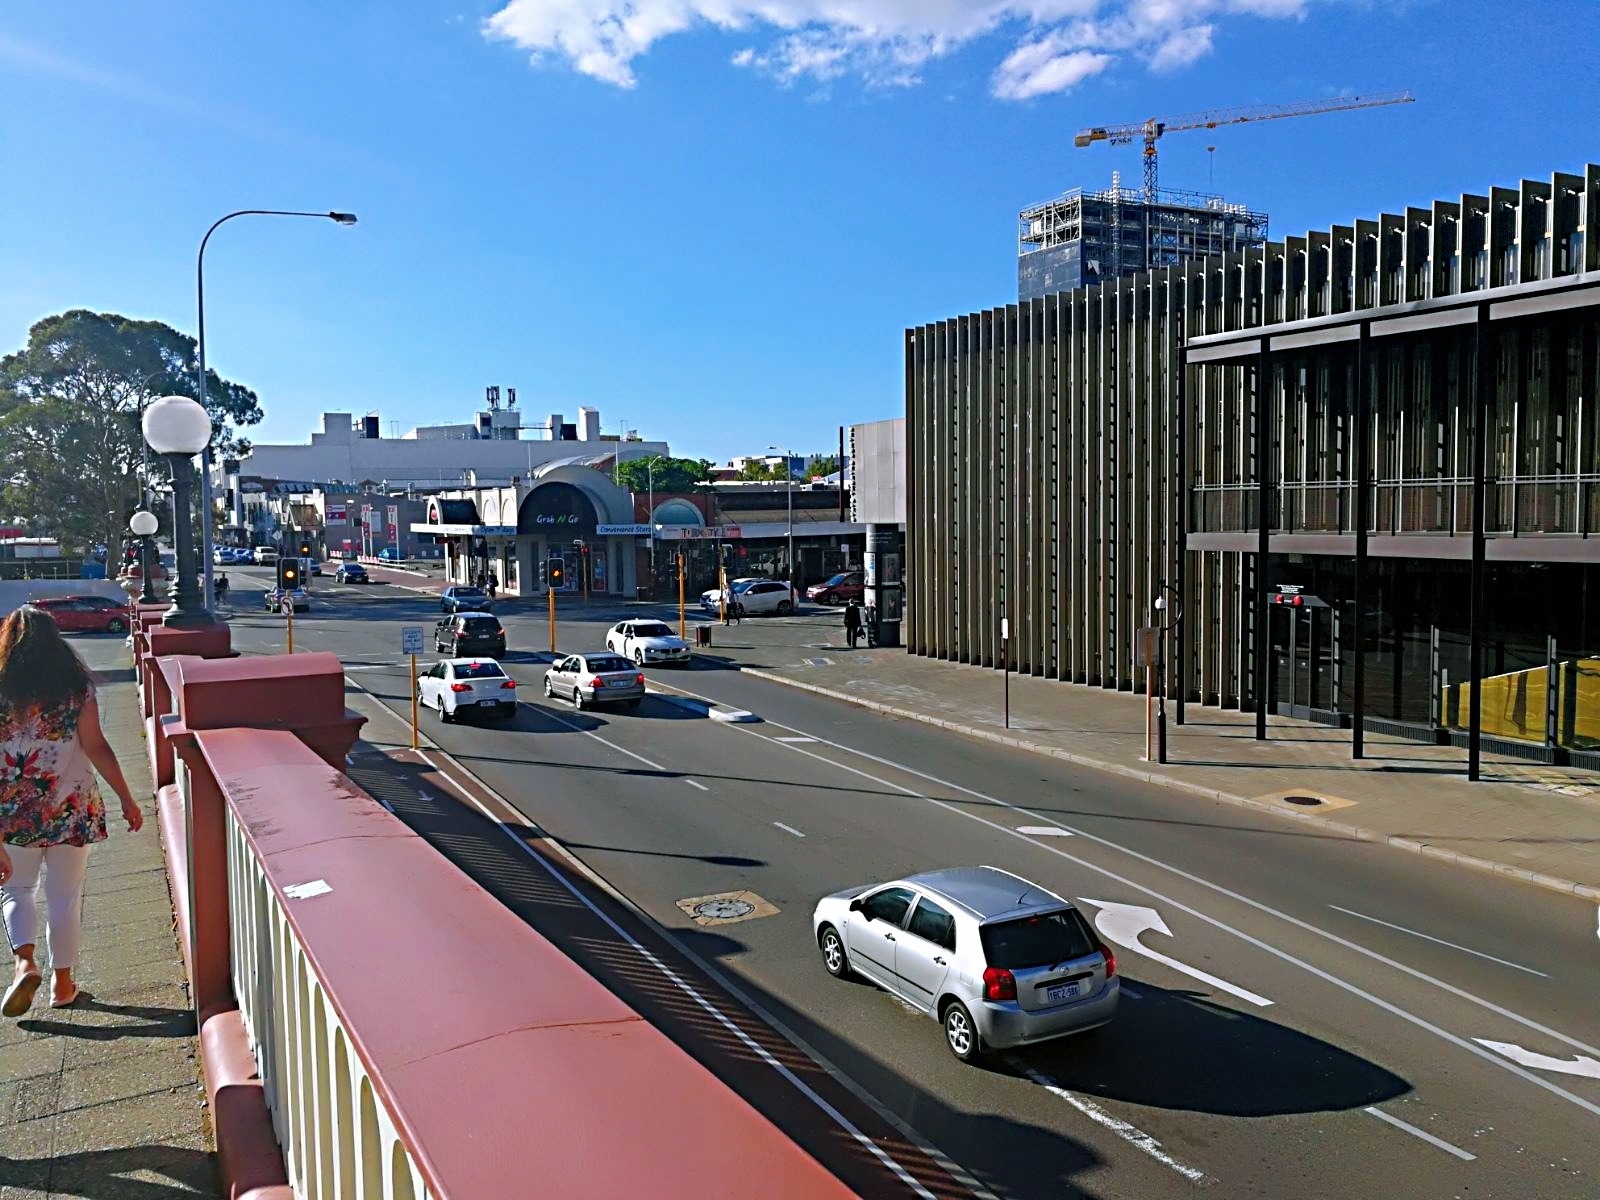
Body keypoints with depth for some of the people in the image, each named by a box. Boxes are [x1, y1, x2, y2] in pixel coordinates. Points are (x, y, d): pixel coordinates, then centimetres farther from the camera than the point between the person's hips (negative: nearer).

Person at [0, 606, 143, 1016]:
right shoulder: (76, 688, -6)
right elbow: (96, 748, -10)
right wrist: (127, 800, -3)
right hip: (72, 808, 0)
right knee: (65, 897, 12)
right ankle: (62, 982, 22)